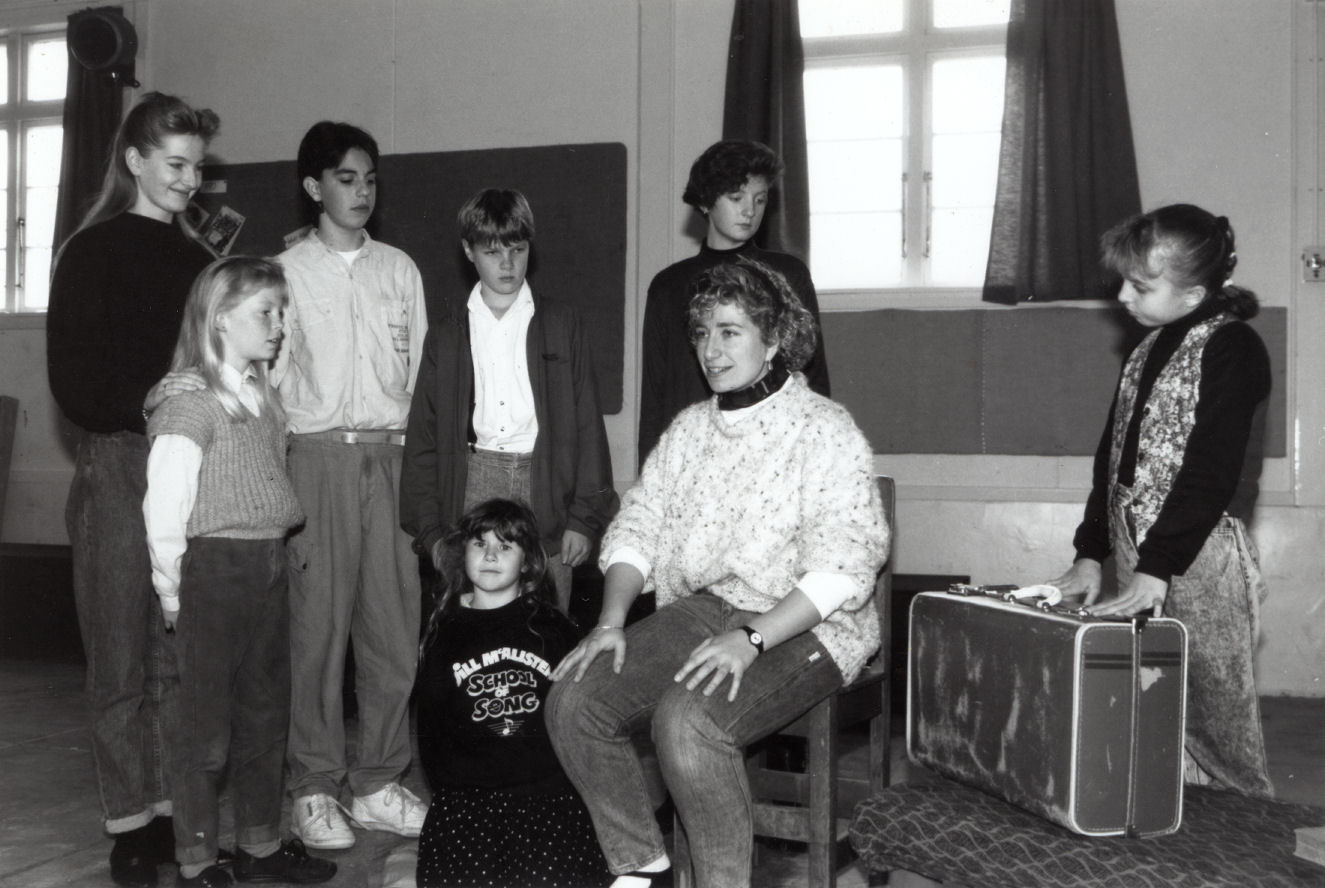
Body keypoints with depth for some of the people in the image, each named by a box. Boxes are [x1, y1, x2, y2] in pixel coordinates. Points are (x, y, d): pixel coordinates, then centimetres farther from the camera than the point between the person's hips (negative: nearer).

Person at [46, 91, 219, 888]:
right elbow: (71, 377, -7)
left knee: (180, 656, 7)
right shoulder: (93, 252, -1)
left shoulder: (195, 257, 16)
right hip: (120, 462, -5)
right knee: (123, 656, 1)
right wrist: (142, 403, -23)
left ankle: (175, 807, 16)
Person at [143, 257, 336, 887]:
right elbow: (163, 506, -16)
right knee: (208, 725, 2)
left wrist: (275, 555, 9)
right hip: (214, 568, -8)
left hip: (268, 567, 8)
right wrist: (173, 589, -11)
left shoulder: (263, 397, 10)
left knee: (266, 715, 16)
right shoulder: (192, 403, -13)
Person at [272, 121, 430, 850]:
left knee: (394, 621, 3)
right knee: (318, 619, -2)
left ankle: (378, 782, 14)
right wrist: (281, 469, -5)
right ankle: (314, 786, 9)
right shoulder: (287, 271, 4)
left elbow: (418, 371, 12)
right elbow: (271, 374, 2)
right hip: (319, 454, -3)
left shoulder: (399, 269, 13)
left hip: (391, 454, 3)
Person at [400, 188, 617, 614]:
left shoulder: (561, 324, 10)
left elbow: (587, 424, 7)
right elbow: (422, 442, 12)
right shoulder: (446, 339, 13)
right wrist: (430, 531, 4)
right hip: (472, 482, 1)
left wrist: (584, 518, -1)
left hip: (544, 482, -1)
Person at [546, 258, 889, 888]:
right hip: (698, 608, 7)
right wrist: (611, 622, -5)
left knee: (688, 719, -32)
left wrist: (751, 639, -26)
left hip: (799, 626, -7)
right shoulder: (689, 427, 14)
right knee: (573, 700, -10)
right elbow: (637, 525, 11)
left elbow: (843, 567, -18)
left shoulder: (825, 430, -8)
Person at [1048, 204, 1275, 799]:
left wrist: (1155, 570, -23)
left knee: (1210, 719, 0)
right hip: (1138, 556, 8)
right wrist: (1091, 554, 9)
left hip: (1199, 560, -8)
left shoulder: (1231, 349, -10)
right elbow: (1114, 455, 16)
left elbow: (1210, 474, -18)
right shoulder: (1151, 348, 15)